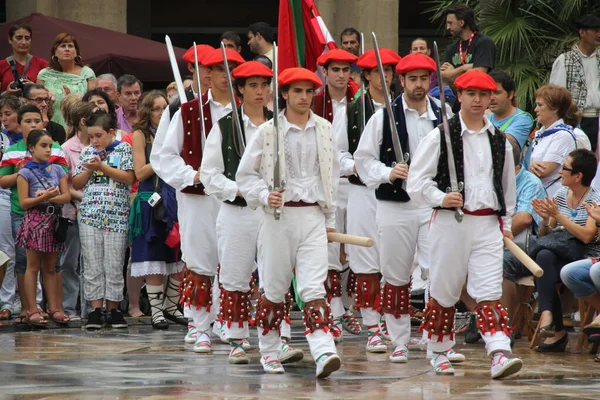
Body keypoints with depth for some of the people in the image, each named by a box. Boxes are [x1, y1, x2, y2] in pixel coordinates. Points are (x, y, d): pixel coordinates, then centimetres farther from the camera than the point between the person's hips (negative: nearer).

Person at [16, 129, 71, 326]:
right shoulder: (26, 173, -4)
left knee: (50, 266, 9)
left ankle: (54, 308, 10)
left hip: (53, 220, 4)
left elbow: (66, 196, 4)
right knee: (33, 266, -2)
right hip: (35, 220, -4)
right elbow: (24, 202, -9)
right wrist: (44, 197, -21)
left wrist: (50, 197, -13)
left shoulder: (57, 170, 10)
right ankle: (32, 310, -2)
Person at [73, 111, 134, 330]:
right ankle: (96, 309, 4)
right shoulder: (87, 152, 13)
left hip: (116, 215, -3)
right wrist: (89, 170, -4)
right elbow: (76, 184, 13)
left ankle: (113, 309, 6)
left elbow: (129, 178, -8)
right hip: (90, 214, 3)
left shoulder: (123, 149, 2)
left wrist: (102, 166, -12)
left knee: (114, 265, 0)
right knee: (92, 265, 1)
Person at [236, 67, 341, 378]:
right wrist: (265, 196, -16)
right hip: (279, 216, -2)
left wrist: (330, 218, 16)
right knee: (274, 290, 7)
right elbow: (245, 174, 2)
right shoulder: (268, 131, -2)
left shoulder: (323, 129, 8)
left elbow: (332, 174, 17)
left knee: (314, 288, -10)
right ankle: (269, 352, 22)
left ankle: (323, 352, -23)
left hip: (313, 217, 2)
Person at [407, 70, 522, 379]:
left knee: (489, 294, -9)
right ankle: (439, 352, 22)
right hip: (450, 222, -2)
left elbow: (508, 185, 23)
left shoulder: (499, 141, 12)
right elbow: (416, 181, -4)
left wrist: (507, 223, 20)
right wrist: (441, 198, -19)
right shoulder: (440, 136, -2)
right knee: (443, 292, 7)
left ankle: (500, 354, -21)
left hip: (488, 224, 2)